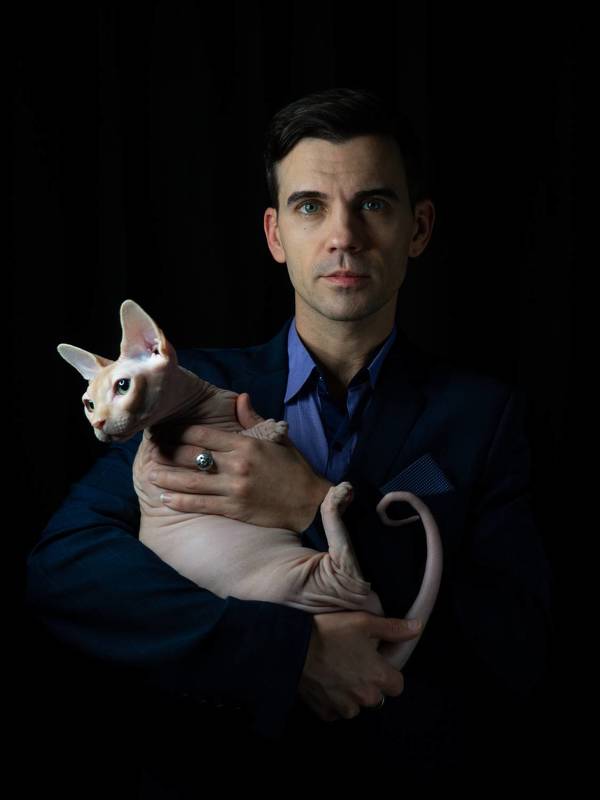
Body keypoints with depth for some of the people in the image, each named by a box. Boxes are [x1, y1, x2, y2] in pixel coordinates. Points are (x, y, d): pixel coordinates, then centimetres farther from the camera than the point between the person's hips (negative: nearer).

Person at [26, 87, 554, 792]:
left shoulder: (480, 412, 3)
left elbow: (518, 659, -5)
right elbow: (58, 565, -9)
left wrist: (315, 509, -14)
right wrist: (295, 649, -18)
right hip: (222, 765, 0)